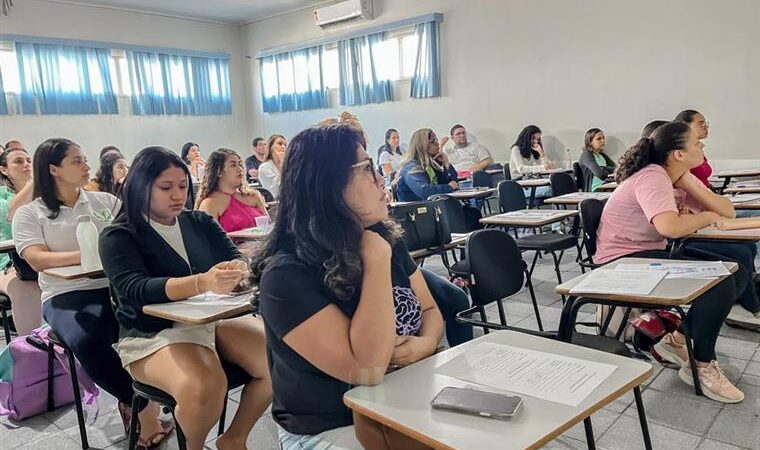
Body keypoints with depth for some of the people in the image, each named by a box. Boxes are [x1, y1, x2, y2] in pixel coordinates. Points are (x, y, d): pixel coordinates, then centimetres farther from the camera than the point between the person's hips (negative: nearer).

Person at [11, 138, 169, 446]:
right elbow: (37, 260, -8)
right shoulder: (29, 213, 8)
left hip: (116, 286, 3)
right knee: (87, 343, -35)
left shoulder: (105, 201, 17)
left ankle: (133, 402, -3)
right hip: (66, 296, -2)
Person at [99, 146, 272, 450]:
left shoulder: (201, 223, 10)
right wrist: (201, 283, -38)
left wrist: (237, 270, -27)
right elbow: (134, 290, -20)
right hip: (153, 334, -5)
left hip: (216, 318, 5)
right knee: (202, 387, -34)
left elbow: (237, 258, 0)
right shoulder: (119, 236, -4)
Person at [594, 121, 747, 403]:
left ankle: (678, 340, 7)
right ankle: (702, 366, -2)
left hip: (652, 254, 10)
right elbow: (670, 227, -38)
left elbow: (727, 212, 2)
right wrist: (705, 217, -16)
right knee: (719, 282, -19)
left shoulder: (679, 178, 7)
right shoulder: (652, 177, -20)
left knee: (735, 274, 2)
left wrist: (689, 182, -11)